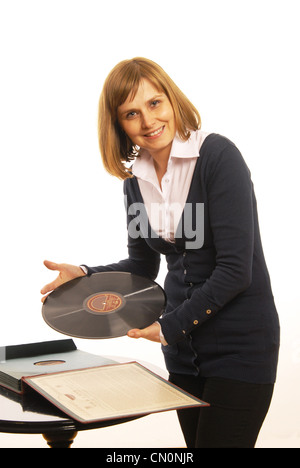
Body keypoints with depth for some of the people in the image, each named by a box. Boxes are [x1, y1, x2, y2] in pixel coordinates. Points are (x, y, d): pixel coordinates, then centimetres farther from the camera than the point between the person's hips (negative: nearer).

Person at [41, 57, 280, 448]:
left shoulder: (217, 155, -15)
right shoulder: (136, 179, 5)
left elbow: (235, 269, -18)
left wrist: (171, 326, -11)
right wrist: (84, 276, -1)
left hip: (240, 343, -6)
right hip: (184, 349, 6)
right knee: (195, 443, 14)